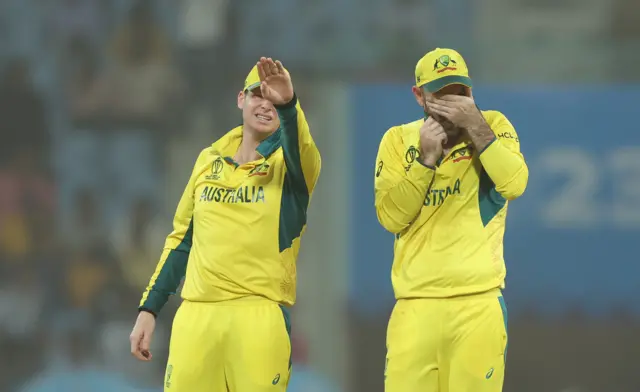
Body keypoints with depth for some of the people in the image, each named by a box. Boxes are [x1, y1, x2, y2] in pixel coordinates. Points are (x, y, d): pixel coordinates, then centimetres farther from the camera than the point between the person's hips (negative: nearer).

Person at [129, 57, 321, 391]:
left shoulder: (292, 162, 2)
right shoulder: (210, 160, 15)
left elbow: (299, 149, -24)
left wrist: (287, 105, -45)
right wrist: (149, 308, 15)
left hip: (260, 314, -4)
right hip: (196, 314, 4)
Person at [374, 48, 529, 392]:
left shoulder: (492, 126, 4)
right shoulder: (398, 140, 7)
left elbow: (514, 186, -13)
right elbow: (391, 218, -3)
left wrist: (476, 127, -15)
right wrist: (425, 159, -11)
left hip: (479, 300, -1)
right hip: (415, 302, 1)